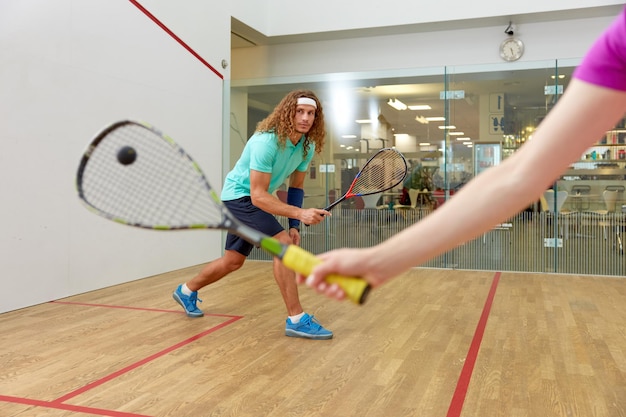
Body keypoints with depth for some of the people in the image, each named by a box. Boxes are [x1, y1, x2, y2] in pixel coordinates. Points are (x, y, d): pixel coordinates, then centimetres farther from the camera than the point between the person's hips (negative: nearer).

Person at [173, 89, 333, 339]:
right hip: (240, 195, -9)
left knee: (233, 260, 18)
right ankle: (296, 320, -16)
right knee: (284, 244, -24)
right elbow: (258, 195, -33)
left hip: (256, 199, 9)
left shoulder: (307, 145, -8)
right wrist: (300, 213, -41)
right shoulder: (266, 141, -31)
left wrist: (294, 225, -6)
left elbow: (296, 186, 3)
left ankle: (187, 291, 42)